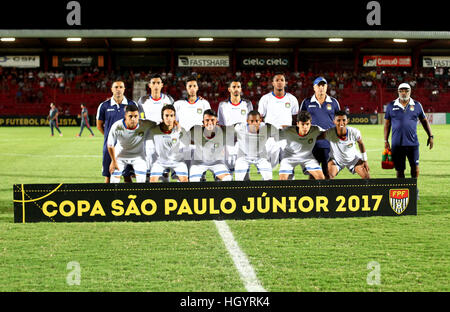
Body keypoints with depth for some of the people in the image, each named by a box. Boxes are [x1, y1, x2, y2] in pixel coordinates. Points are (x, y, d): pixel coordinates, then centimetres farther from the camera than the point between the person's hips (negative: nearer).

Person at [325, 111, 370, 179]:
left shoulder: (354, 132, -29)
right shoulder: (329, 133, -35)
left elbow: (360, 143, -8)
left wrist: (365, 160, -1)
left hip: (353, 159, 2)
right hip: (336, 159, -2)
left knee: (367, 177, -3)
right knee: (328, 177, -25)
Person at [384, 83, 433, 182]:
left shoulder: (417, 105, 6)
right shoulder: (391, 106, 5)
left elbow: (424, 121, 16)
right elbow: (387, 124, 11)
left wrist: (430, 136, 11)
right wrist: (386, 141, 7)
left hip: (412, 143, 0)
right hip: (397, 143, 0)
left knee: (415, 167, 1)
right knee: (399, 169, 4)